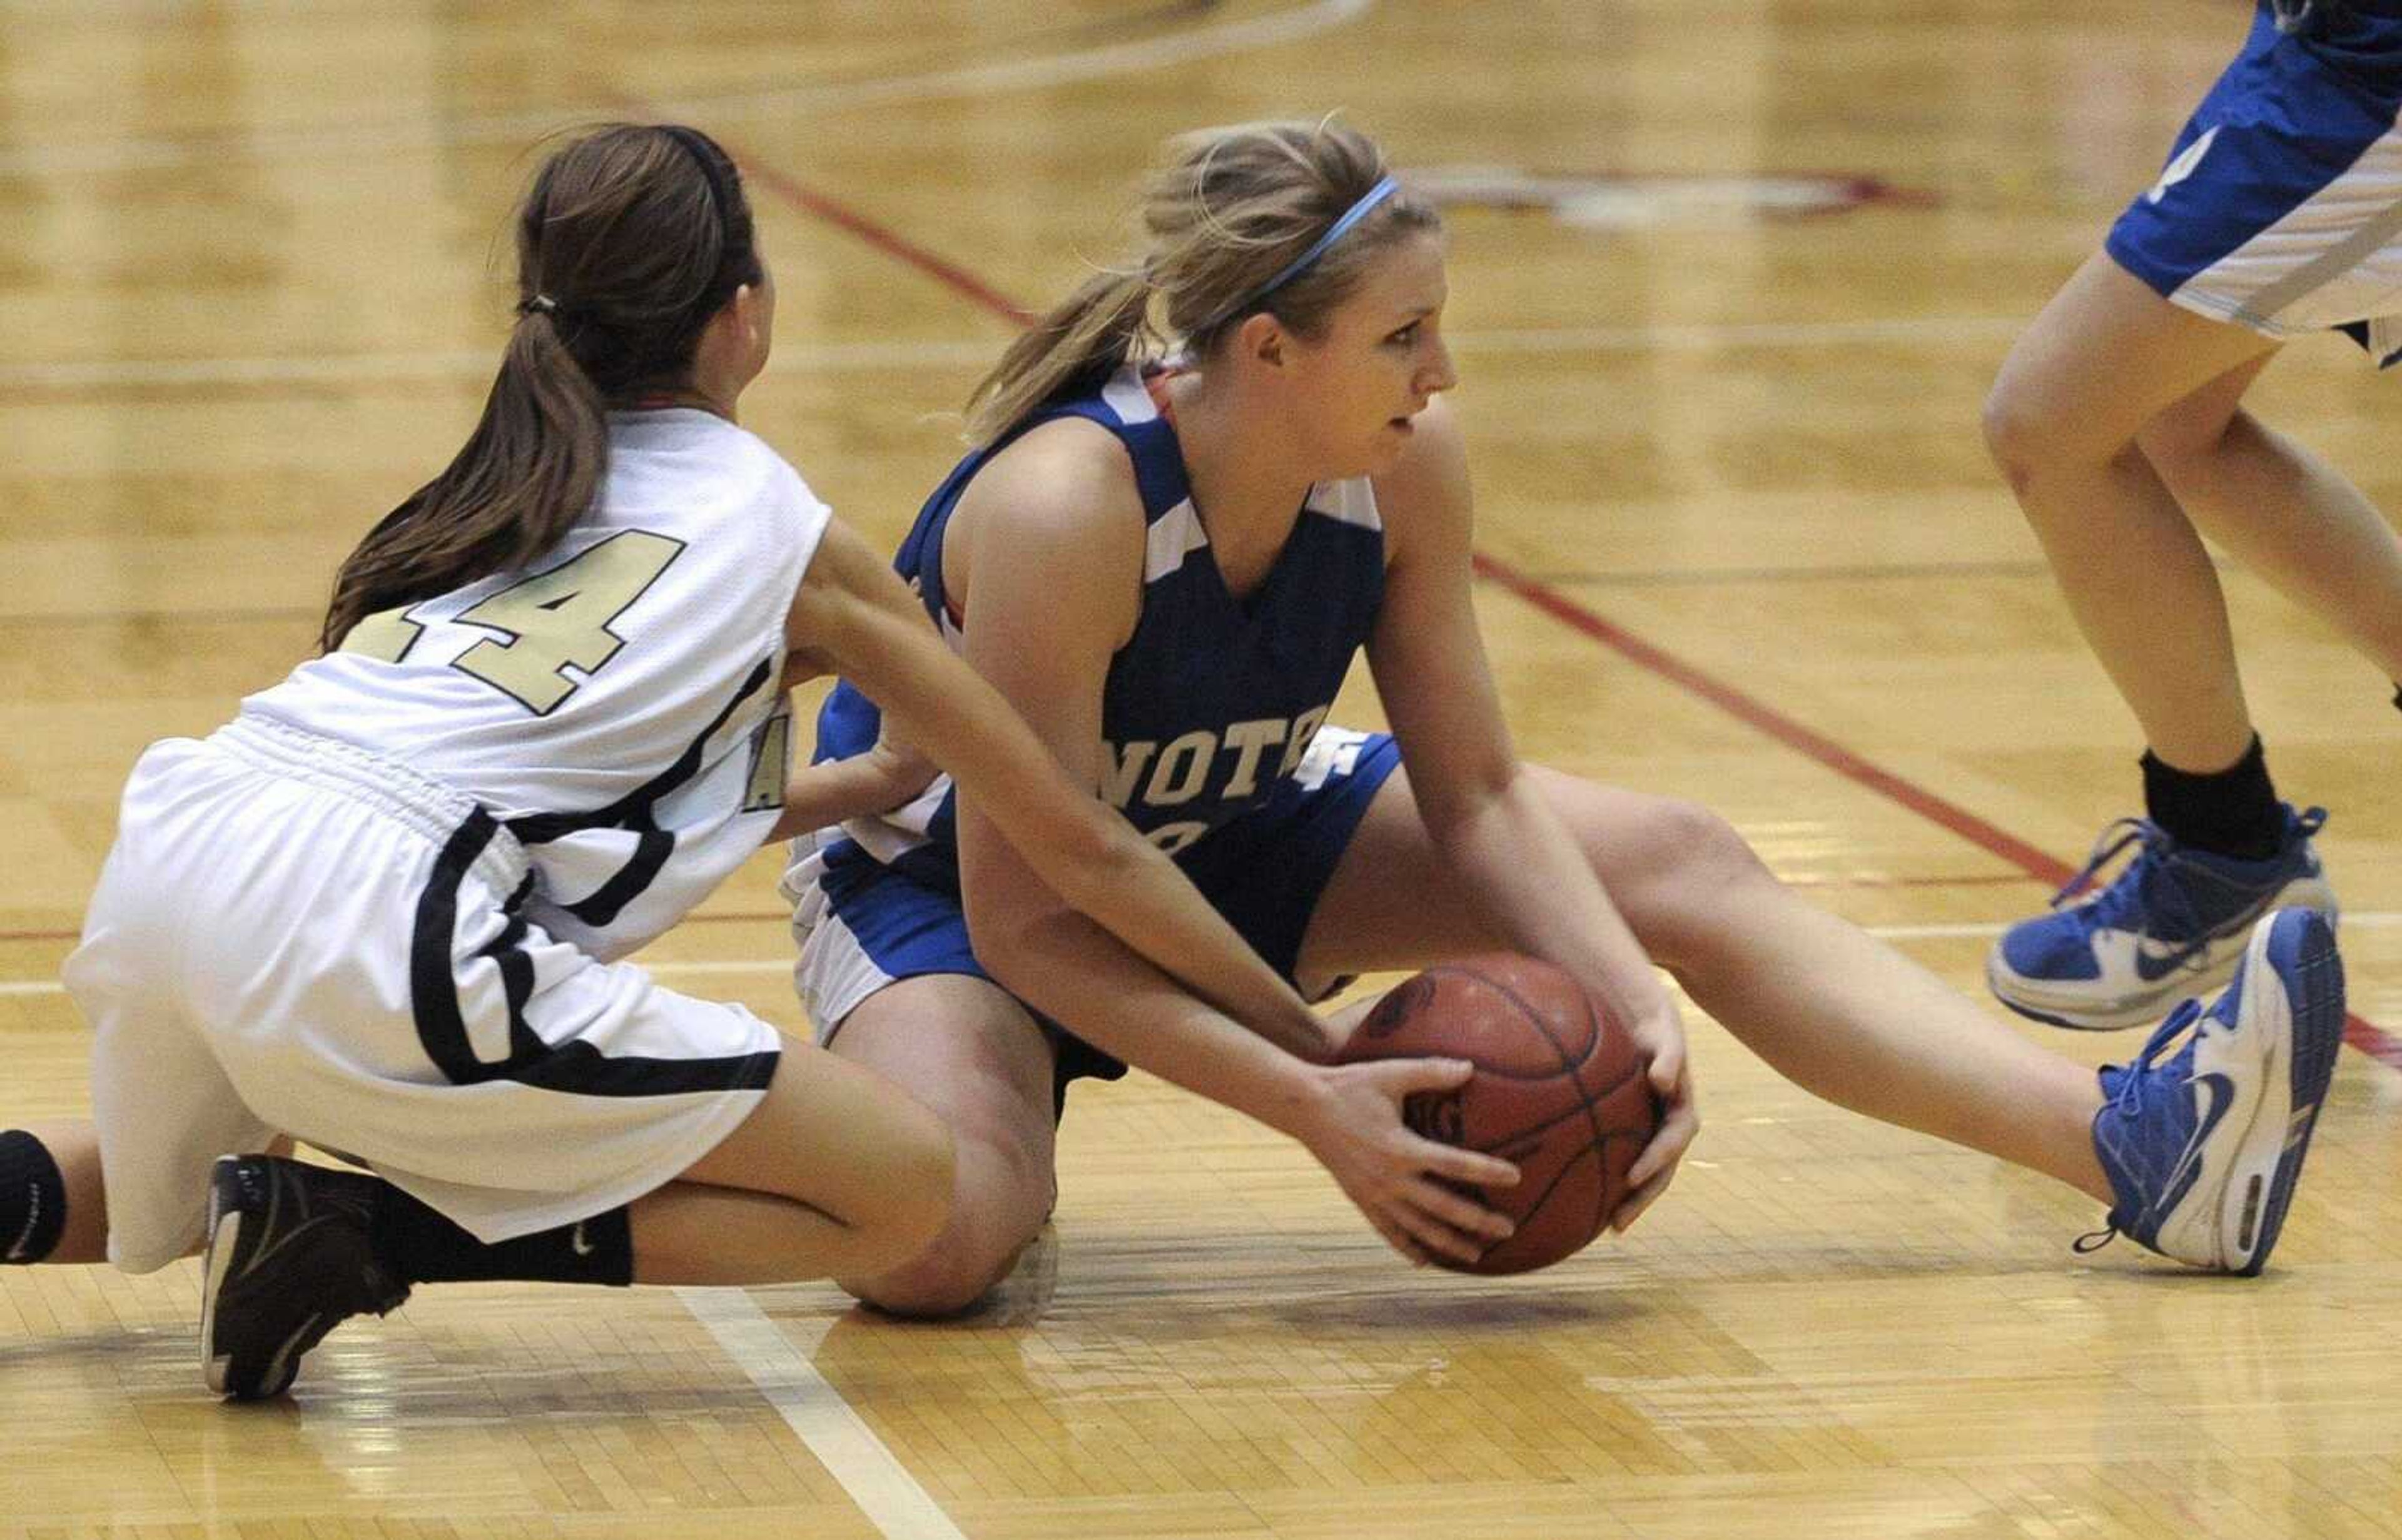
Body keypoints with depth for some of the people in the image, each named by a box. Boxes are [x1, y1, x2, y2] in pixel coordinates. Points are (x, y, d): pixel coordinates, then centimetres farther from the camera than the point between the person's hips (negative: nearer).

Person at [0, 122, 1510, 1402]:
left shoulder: (506, 489, 28)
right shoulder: (797, 540, 14)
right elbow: (1083, 851, 19)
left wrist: (863, 787, 54)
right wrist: (1320, 1064, 26)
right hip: (370, 928, -7)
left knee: (171, 1184, 41)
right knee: (900, 1185, 2)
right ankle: (371, 1239, -8)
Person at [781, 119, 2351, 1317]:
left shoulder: (1406, 465, -18)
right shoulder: (1061, 508, -36)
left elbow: (1478, 797, -7)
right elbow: (1027, 925, -32)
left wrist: (1636, 1004, -24)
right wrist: (1313, 1101, -37)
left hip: (1228, 831, 6)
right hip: (941, 877, -6)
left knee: (1680, 868, -6)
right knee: (931, 1244, -36)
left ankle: (2139, 1146, -9)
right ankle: (1023, 1146, 1)